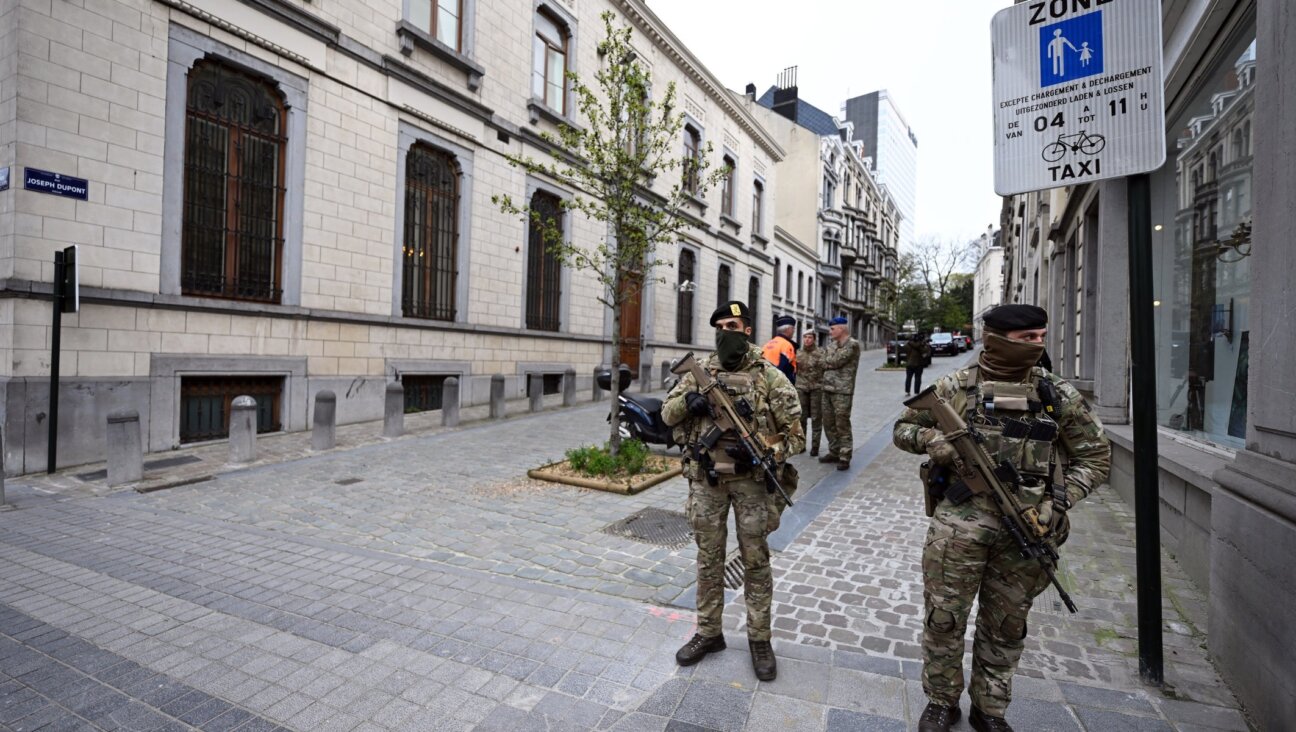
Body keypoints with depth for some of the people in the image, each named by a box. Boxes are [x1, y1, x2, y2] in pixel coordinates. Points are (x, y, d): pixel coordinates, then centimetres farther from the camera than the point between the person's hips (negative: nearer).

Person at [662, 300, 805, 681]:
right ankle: (708, 633, 32)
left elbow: (794, 432, -6)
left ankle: (759, 639, 30)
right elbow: (667, 413, 7)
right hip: (706, 478, 3)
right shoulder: (700, 373, 3)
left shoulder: (770, 377, -6)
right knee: (709, 558, 14)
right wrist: (688, 401, -14)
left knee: (755, 560, 11)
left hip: (751, 480, -2)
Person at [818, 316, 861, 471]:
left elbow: (836, 361, -17)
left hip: (842, 391, -8)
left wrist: (828, 357, 1)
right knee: (829, 424, 13)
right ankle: (834, 452, 25)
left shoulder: (852, 344, -9)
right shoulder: (832, 344, 16)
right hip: (827, 389, 8)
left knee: (842, 425, -4)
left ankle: (845, 457, 4)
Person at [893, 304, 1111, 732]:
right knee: (943, 618, 7)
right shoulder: (956, 387, -1)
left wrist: (1058, 501, -4)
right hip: (960, 521, -2)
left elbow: (1096, 456, 10)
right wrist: (933, 440, -14)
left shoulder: (1058, 394, 4)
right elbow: (904, 428, 8)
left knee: (1006, 626, 16)